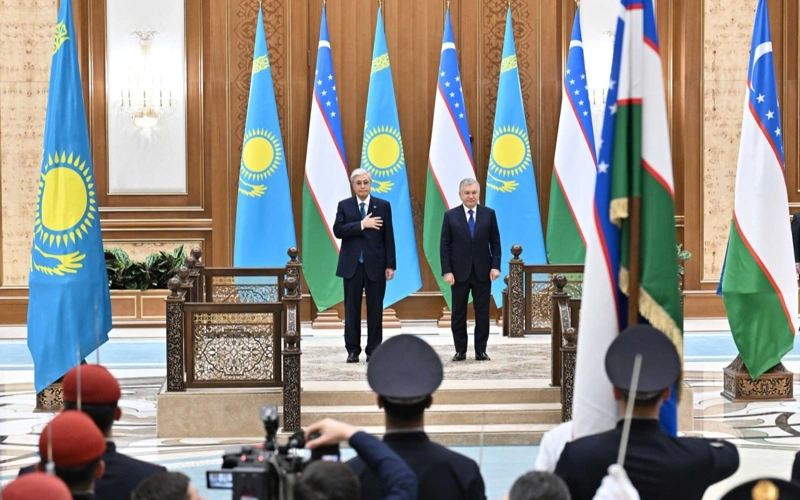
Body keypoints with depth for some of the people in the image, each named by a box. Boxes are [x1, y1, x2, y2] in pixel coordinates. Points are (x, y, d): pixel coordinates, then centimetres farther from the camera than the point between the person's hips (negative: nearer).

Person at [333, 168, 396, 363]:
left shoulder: (383, 206, 4)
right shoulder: (344, 206, 5)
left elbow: (388, 237, 1)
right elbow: (338, 230, -9)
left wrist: (390, 265, -4)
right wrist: (362, 225, -17)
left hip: (375, 265, 0)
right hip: (352, 265, 0)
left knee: (375, 309, 2)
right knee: (352, 308, 3)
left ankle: (373, 350, 8)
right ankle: (353, 350, 9)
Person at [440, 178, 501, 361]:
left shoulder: (489, 214, 3)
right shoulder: (450, 215, 1)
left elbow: (495, 242, 4)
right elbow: (445, 245, -1)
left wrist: (495, 266, -6)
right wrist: (447, 271, -9)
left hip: (482, 271, 1)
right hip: (459, 271, 0)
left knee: (482, 313, 3)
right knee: (458, 313, 5)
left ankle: (481, 350, 11)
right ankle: (460, 350, 13)